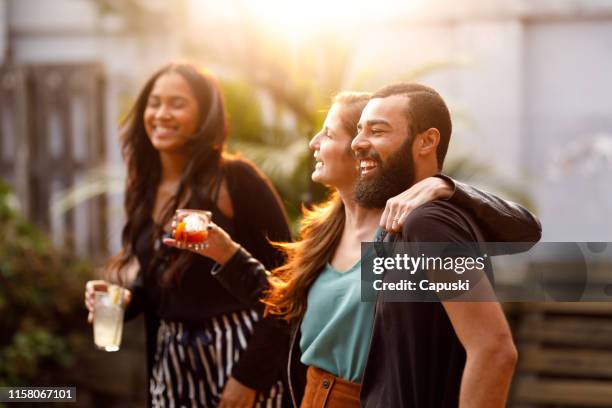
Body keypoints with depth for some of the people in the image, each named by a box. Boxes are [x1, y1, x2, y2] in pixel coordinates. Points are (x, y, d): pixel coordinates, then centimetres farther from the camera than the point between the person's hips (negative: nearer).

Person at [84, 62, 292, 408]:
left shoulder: (236, 179, -12)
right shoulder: (147, 190, 7)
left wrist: (251, 373, -17)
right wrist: (122, 299, -3)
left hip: (239, 353, -6)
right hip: (171, 361, 6)